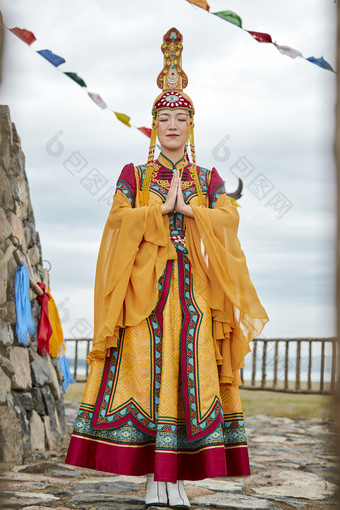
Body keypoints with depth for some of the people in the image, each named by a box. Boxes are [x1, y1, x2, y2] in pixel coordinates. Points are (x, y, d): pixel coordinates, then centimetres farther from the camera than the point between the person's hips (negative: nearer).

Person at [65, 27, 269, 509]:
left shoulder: (209, 179, 14)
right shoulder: (134, 175, 11)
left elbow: (227, 220, -1)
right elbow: (120, 220, -4)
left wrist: (186, 207, -12)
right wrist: (162, 207, -10)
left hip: (194, 287, 1)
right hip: (144, 285, -1)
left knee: (190, 374, -5)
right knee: (144, 372, -8)